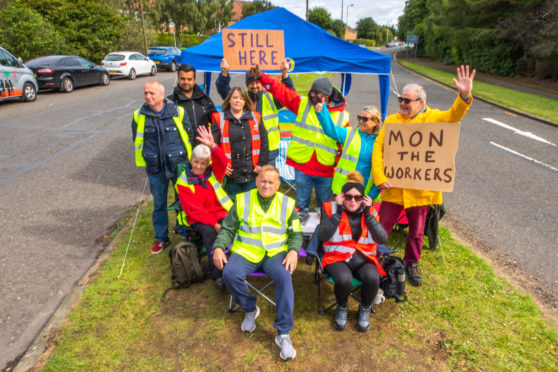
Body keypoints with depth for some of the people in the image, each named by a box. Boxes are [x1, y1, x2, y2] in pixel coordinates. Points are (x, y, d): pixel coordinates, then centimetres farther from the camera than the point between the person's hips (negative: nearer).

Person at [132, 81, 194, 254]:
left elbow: (189, 136, 6)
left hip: (179, 165, -1)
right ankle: (161, 238, 29)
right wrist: (147, 160, 13)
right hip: (155, 169, 2)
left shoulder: (178, 112, -7)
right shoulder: (139, 116, -2)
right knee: (159, 204, 12)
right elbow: (137, 141, 12)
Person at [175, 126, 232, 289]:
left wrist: (213, 147, -36)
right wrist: (212, 223, -16)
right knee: (209, 233, -33)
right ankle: (217, 274, -30)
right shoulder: (183, 182, 1)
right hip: (198, 220, -2)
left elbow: (222, 163, -15)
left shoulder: (213, 173, 8)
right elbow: (193, 209, -6)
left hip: (220, 213, 2)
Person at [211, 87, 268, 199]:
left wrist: (261, 164, 1)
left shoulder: (255, 118, 9)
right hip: (231, 174, -2)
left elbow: (264, 142, 8)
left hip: (252, 173, 2)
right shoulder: (219, 119, 2)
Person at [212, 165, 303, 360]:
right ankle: (250, 309, 3)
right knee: (230, 274, -28)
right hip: (245, 252, 1)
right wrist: (218, 247, -9)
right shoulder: (242, 200, 6)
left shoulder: (287, 203, 7)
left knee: (284, 277, -31)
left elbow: (296, 234, 10)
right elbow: (227, 229, 9)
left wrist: (293, 251, -11)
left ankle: (283, 334, -18)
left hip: (276, 253, 0)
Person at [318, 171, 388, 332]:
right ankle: (342, 307, 4)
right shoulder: (332, 208, 0)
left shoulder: (370, 211, 7)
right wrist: (338, 212, -16)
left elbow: (382, 239, -6)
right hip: (338, 257, -2)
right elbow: (322, 237, -14)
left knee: (372, 278, -30)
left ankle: (365, 309, 5)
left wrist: (367, 214, -11)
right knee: (344, 279, -33)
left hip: (364, 258, 2)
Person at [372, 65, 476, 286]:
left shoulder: (432, 118, -1)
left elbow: (453, 116, -21)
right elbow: (378, 148, -1)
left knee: (417, 232, 15)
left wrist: (464, 96, -41)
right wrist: (380, 177, -12)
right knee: (381, 227, 7)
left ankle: (411, 264, 38)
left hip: (420, 190, 0)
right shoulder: (391, 121, 3)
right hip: (393, 188, 1)